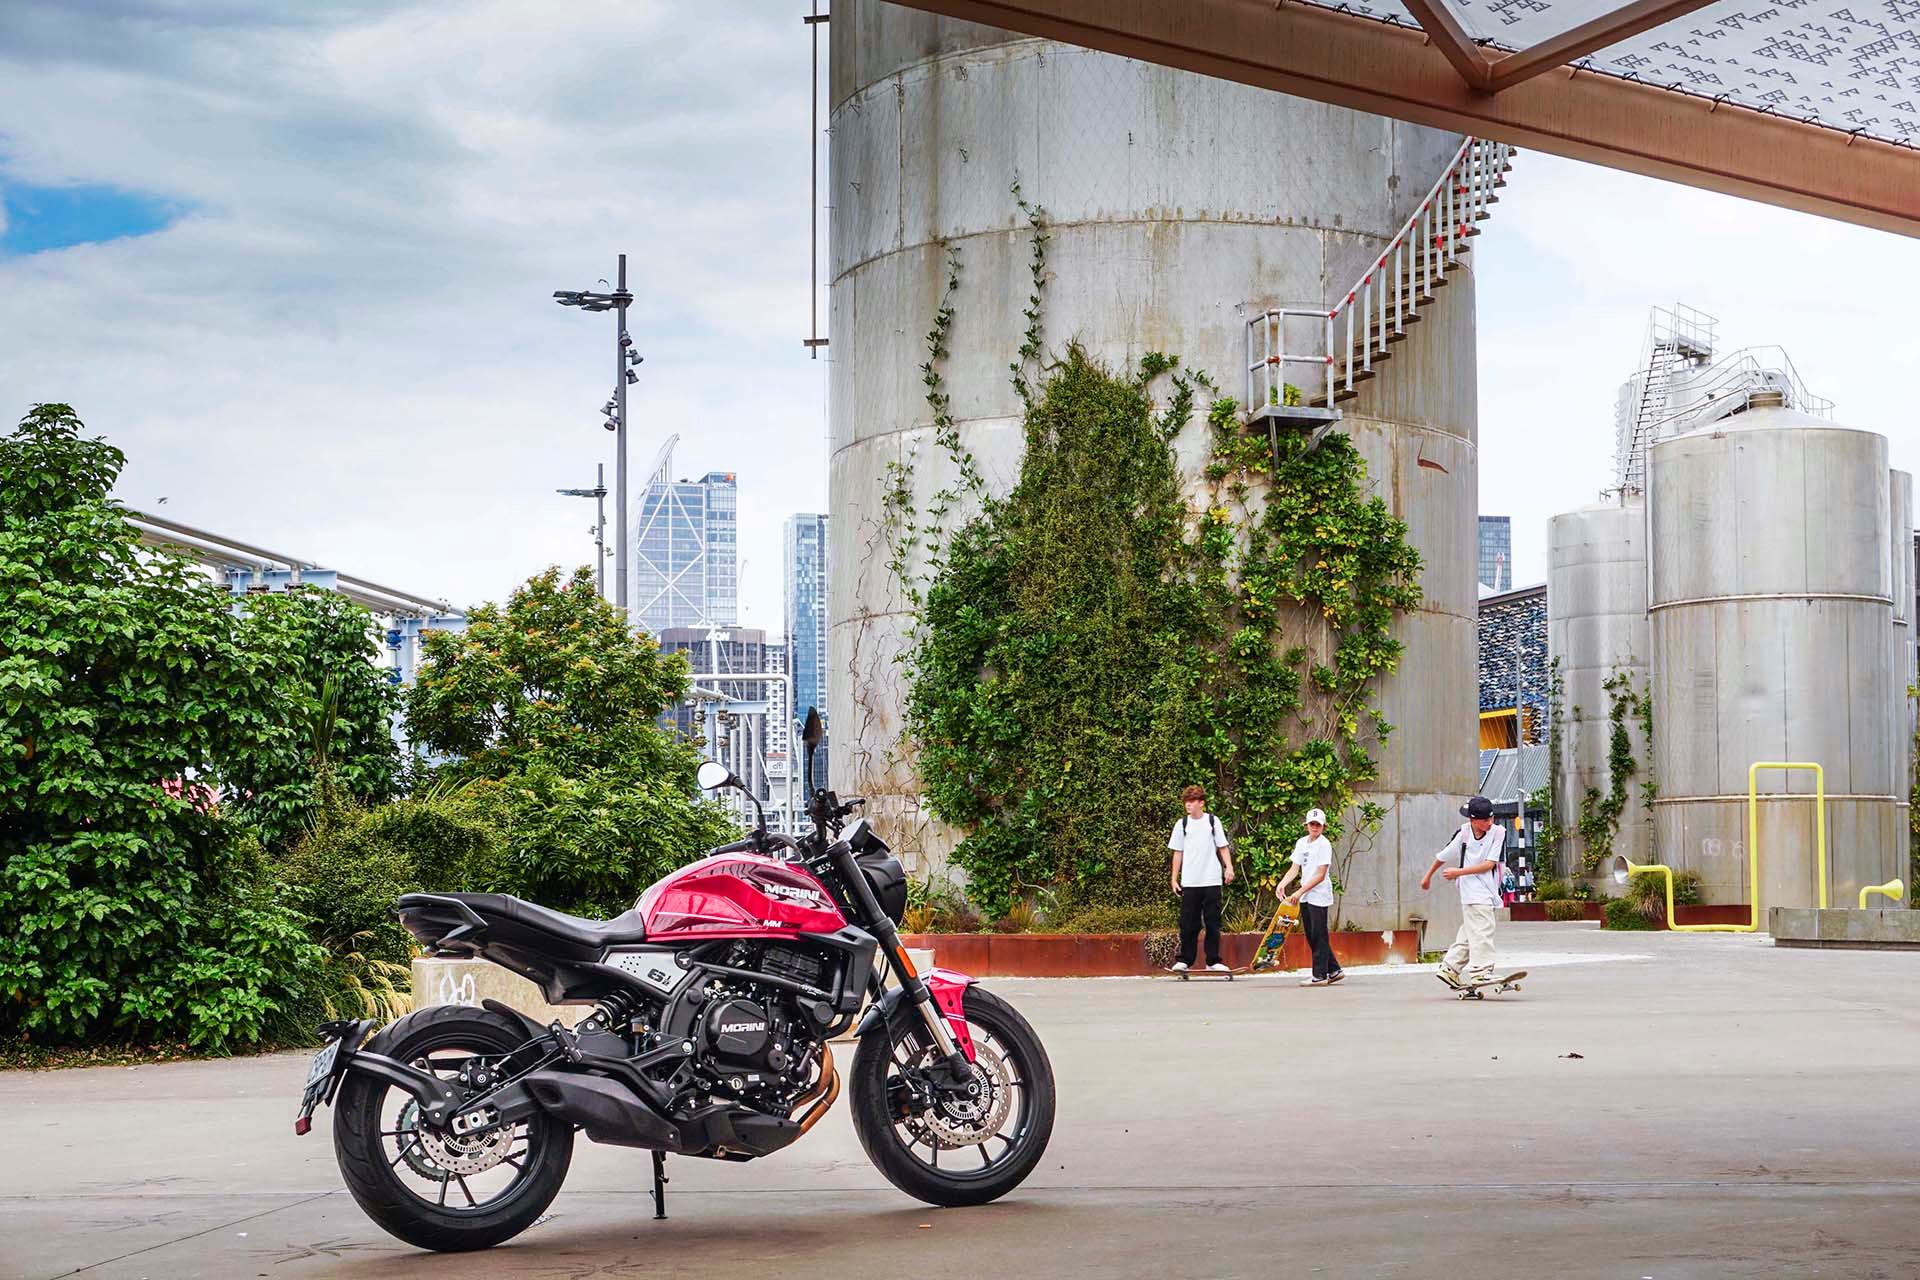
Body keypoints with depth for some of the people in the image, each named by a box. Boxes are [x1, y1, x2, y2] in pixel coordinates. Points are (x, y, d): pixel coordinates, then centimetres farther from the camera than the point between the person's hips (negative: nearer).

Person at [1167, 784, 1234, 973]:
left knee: (1213, 922, 1)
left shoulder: (1213, 821, 4)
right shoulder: (1182, 824, 7)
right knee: (1188, 923, 0)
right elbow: (1178, 853, 10)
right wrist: (1174, 879, 7)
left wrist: (1229, 867, -7)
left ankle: (1213, 961, 6)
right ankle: (1184, 960, 6)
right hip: (1189, 882, 1)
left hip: (1211, 880, -1)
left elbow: (1223, 847, 7)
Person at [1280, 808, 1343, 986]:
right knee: (1311, 936, 10)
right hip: (1305, 897, 8)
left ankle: (1320, 975, -1)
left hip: (1319, 896, -8)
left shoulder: (1324, 845, -11)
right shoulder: (1301, 843, 11)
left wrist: (1300, 891, -22)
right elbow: (1294, 869, 8)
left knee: (1319, 936, -5)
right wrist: (1282, 884, -10)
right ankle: (1334, 970, 20)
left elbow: (1320, 875, -17)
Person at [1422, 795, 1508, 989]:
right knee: (1481, 931, -16)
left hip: (1489, 890, 3)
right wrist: (1428, 876, 22)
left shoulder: (1499, 832, -4)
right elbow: (1444, 856, 10)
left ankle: (1450, 968, 19)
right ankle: (1480, 971, -19)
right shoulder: (1464, 832, -6)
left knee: (1470, 933, 9)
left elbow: (1489, 864, -9)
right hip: (1473, 891, -3)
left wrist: (1459, 872, -11)